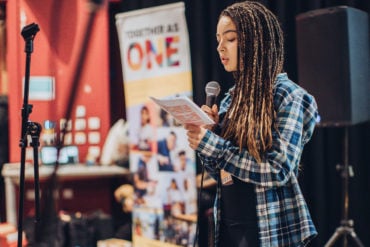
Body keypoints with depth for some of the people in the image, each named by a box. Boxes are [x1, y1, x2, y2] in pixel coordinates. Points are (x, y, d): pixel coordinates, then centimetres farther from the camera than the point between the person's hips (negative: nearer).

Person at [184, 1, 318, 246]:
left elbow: (279, 171, -19)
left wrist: (212, 145, -20)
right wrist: (205, 134, -6)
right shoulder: (232, 98, 9)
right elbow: (221, 172, 12)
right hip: (228, 226, 6)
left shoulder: (287, 96, -10)